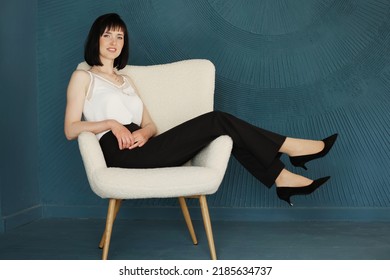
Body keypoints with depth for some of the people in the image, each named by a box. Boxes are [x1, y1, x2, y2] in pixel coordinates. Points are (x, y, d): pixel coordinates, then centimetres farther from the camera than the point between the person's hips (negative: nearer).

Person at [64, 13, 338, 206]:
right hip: (121, 153, -6)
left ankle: (281, 177, -14)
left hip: (141, 148, 7)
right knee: (216, 121, -17)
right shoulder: (83, 77, 10)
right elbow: (70, 129, -1)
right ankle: (289, 147, -9)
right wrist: (111, 123, -15)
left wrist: (143, 133, -7)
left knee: (222, 127, -13)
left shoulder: (126, 80, 27)